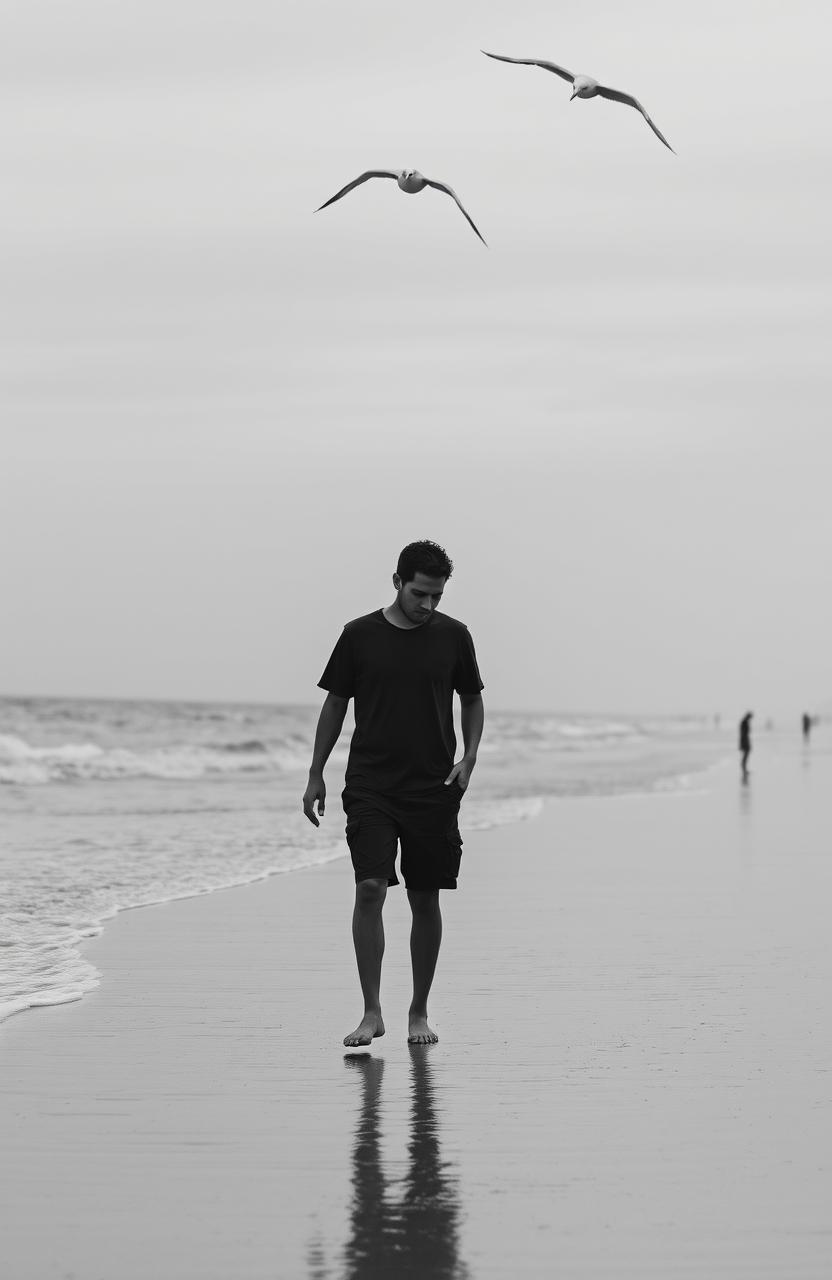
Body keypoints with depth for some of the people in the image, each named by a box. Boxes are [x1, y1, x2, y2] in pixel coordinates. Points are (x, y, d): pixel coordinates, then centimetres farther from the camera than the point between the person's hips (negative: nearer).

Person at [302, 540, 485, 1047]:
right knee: (370, 890, -14)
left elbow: (472, 702, 14)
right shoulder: (360, 635, 0)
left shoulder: (453, 636, 3)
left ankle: (419, 1012, 17)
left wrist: (469, 758, -2)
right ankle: (372, 1012, -11)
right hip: (370, 788, -1)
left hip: (434, 789, 1)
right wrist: (316, 774, 6)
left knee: (425, 900, 5)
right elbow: (335, 704, 8)